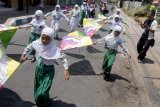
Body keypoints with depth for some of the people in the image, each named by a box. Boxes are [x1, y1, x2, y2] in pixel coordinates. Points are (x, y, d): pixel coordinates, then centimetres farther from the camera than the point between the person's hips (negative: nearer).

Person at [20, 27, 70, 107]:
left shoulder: (54, 49, -25)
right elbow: (29, 47, 9)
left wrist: (66, 69, -22)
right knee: (37, 91, 19)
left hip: (48, 71, -5)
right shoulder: (36, 43, -12)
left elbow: (63, 57, -14)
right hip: (38, 68, 5)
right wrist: (24, 55, 7)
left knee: (42, 93, -15)